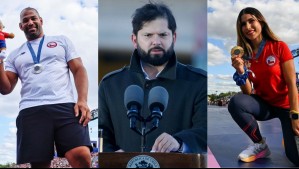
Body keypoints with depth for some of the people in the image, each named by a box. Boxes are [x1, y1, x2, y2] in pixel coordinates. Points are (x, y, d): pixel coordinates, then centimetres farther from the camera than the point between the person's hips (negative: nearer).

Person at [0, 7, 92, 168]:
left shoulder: (61, 41, 22)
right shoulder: (15, 55, 25)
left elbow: (79, 70, 12)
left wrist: (82, 100, -5)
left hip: (65, 106, -2)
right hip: (31, 111, 2)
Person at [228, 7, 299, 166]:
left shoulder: (279, 47, -13)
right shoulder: (243, 54, -4)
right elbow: (248, 93, -8)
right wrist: (241, 72, -26)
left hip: (286, 105, -3)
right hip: (263, 104, 3)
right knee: (235, 103, -31)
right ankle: (260, 145, -9)